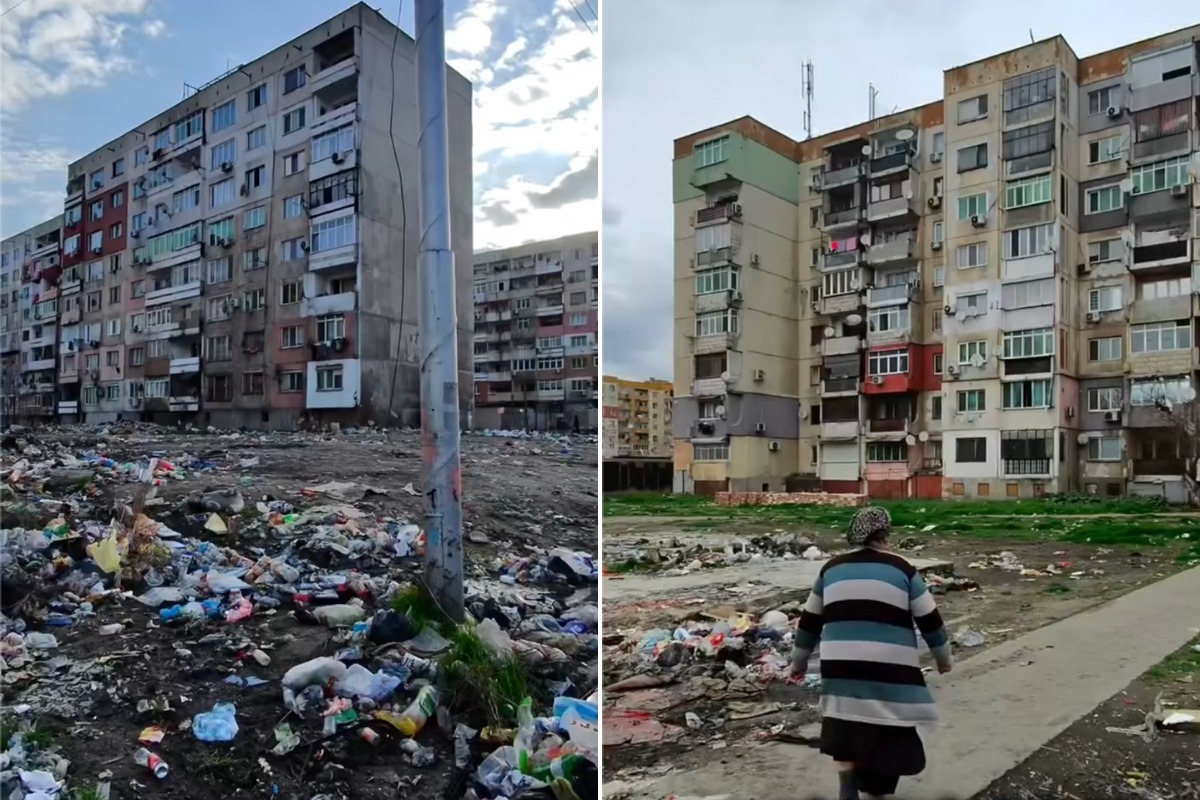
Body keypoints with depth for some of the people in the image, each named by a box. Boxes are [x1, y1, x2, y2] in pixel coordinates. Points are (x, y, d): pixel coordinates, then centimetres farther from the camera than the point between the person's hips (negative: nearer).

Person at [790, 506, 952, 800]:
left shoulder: (831, 569, 11)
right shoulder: (901, 569, 2)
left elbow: (809, 620, 16)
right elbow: (929, 619, 7)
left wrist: (799, 660, 27)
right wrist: (943, 656, 23)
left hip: (841, 668, 3)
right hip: (889, 670, -3)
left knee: (845, 729, 15)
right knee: (890, 732, 12)